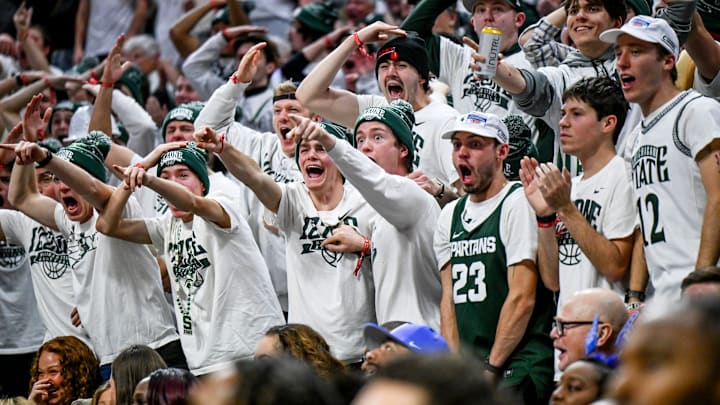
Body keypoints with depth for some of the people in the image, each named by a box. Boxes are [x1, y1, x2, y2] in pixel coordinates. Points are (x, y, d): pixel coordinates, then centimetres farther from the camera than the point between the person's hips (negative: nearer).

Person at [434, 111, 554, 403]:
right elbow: (449, 298, 14)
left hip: (517, 366, -6)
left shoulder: (519, 204, -4)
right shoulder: (450, 215, 17)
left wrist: (492, 368, -10)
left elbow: (522, 298, -10)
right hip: (466, 366, 6)